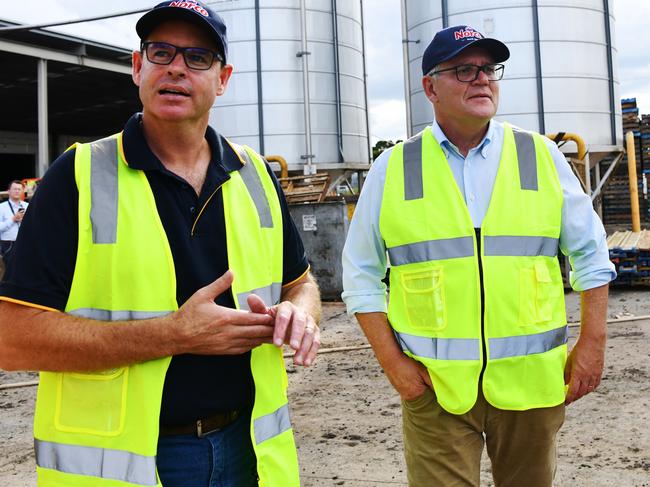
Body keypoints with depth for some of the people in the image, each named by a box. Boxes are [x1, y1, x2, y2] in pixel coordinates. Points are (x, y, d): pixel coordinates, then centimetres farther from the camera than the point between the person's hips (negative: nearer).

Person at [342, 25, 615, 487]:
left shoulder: (542, 156, 5)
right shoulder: (392, 169, 1)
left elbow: (590, 253, 9)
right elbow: (361, 275, 3)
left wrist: (592, 344, 2)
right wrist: (393, 363, -4)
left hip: (531, 380, 2)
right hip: (434, 385, -1)